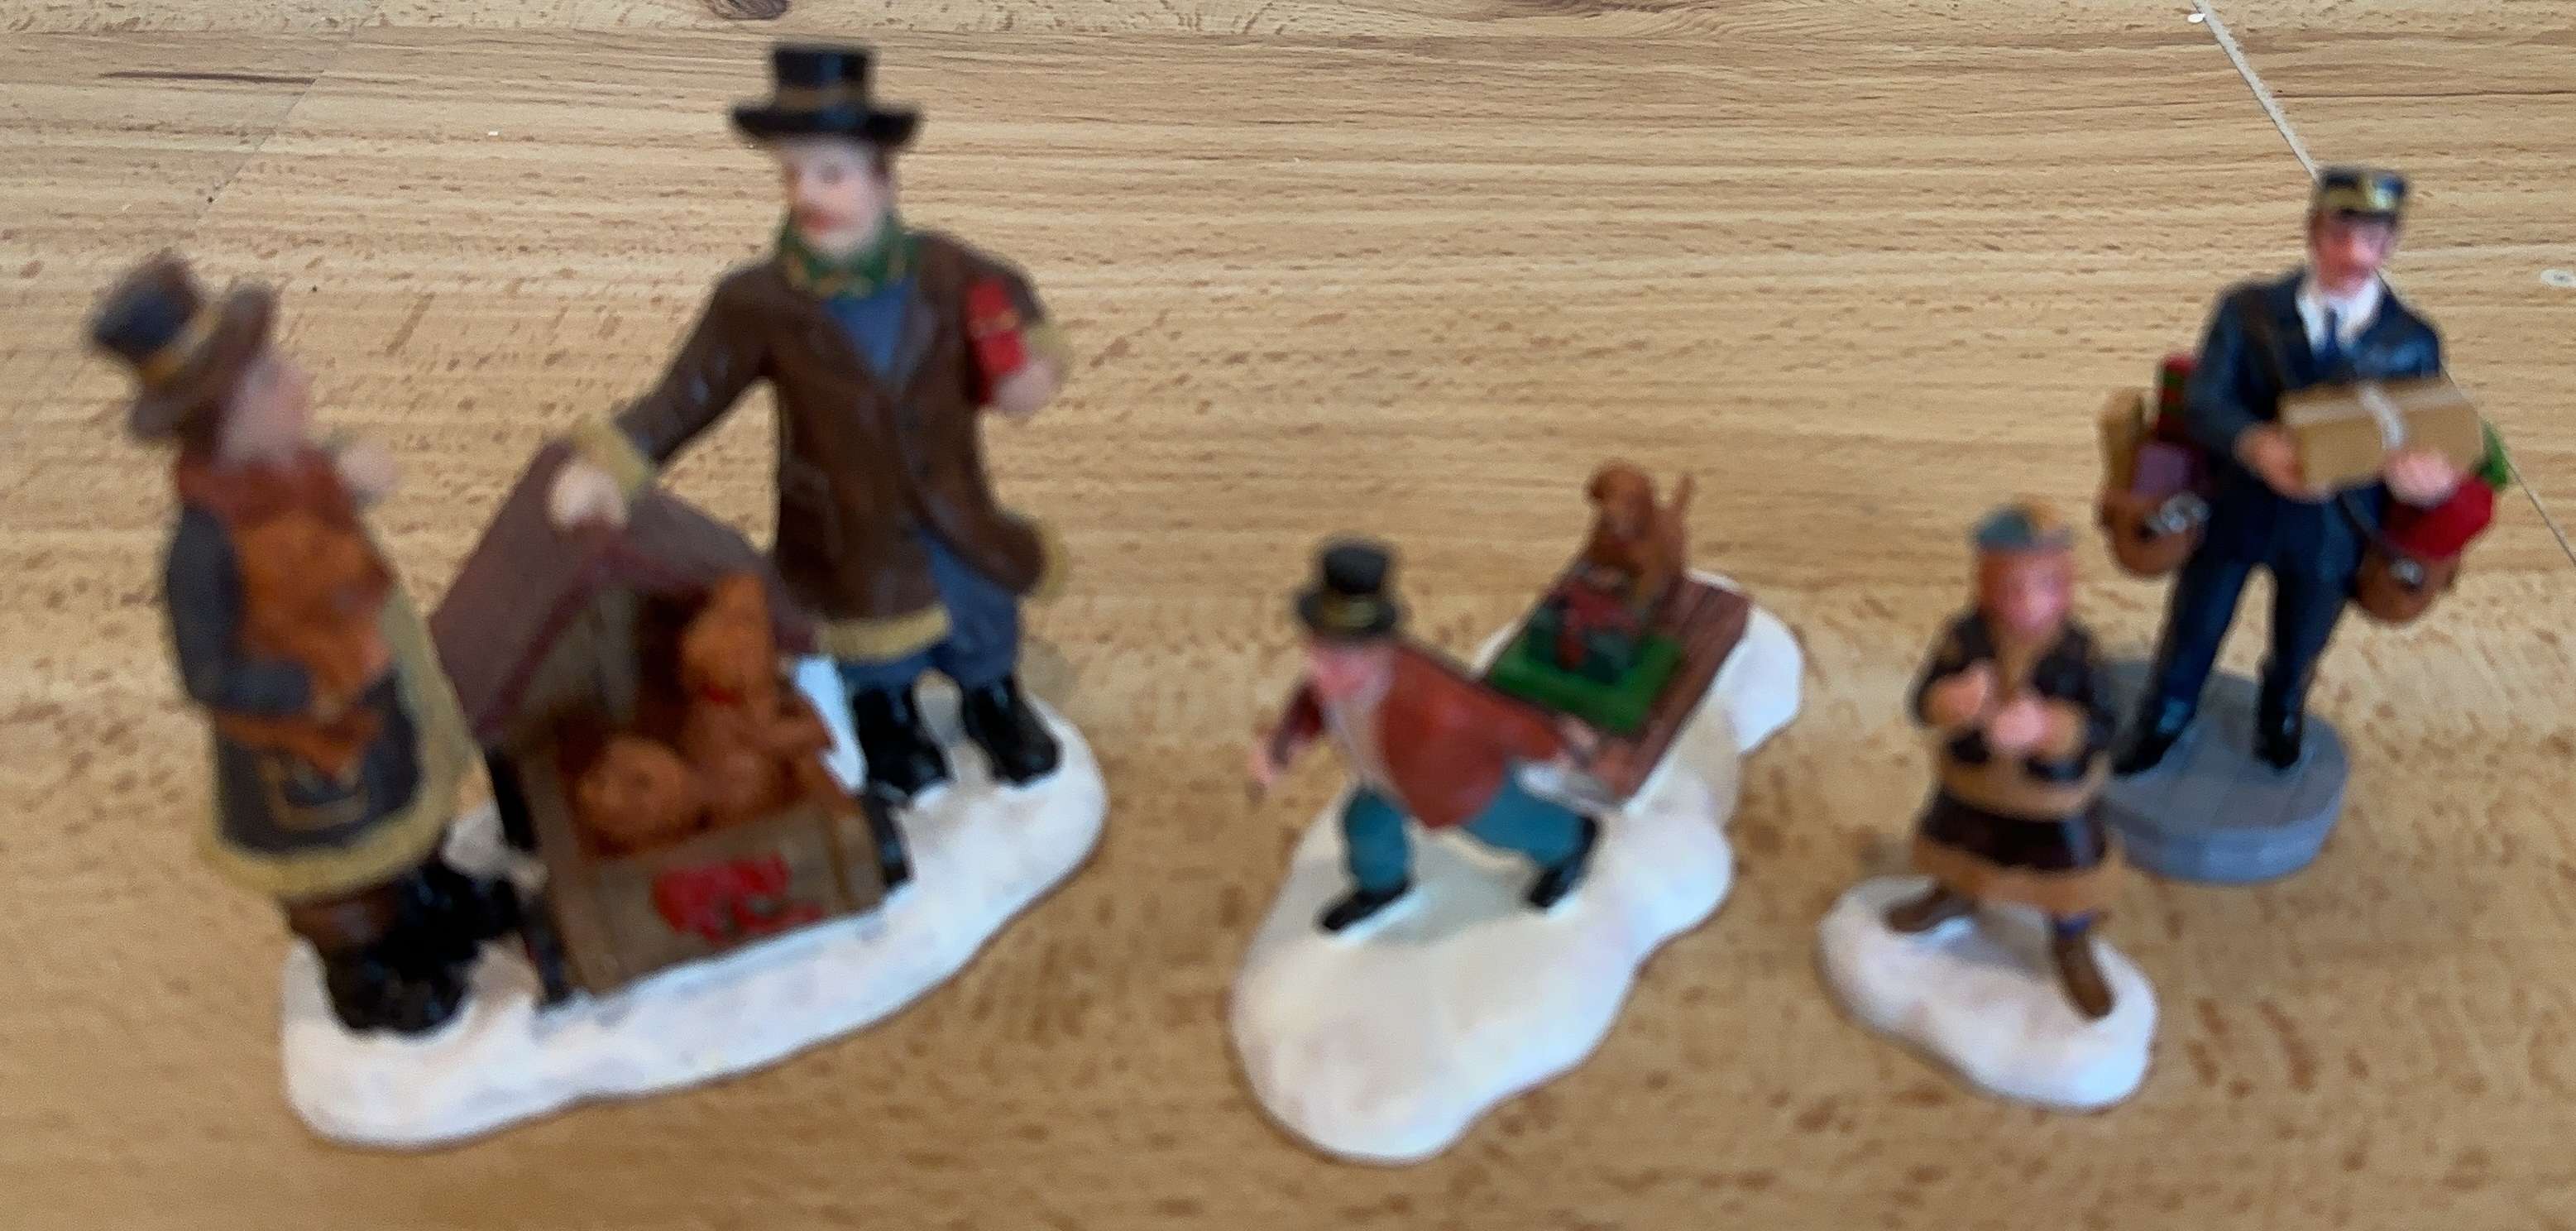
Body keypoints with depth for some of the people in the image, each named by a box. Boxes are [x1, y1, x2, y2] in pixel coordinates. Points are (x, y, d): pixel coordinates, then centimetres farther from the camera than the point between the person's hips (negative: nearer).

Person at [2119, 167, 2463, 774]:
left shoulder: (2412, 341, -6)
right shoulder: (2248, 310, -8)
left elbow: (2426, 437, -7)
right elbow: (2203, 402, -17)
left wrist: (2421, 472, -33)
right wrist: (2257, 444, -38)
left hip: (2330, 530, 1)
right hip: (2233, 511, -1)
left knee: (2298, 651, 23)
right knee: (2191, 633, 18)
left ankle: (2280, 718, 57)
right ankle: (2162, 721, 48)